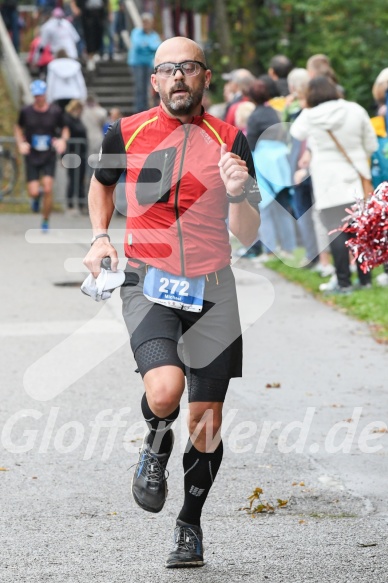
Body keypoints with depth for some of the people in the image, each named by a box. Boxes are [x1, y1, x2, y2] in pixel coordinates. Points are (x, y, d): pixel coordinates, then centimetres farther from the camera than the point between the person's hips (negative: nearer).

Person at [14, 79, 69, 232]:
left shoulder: (55, 111, -4)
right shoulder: (26, 111, -3)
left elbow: (64, 129, 10)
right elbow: (18, 128, 14)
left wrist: (62, 140, -11)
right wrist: (21, 144, -2)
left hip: (49, 156, -1)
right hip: (32, 156, 1)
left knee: (48, 189, -13)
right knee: (33, 192, -8)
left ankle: (45, 221, 6)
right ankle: (36, 199, 32)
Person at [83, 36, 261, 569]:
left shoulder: (230, 141, 0)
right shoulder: (126, 134, 1)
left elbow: (247, 234, 0)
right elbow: (101, 183, 23)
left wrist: (239, 195, -20)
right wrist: (100, 238, 7)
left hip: (211, 289, 1)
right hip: (149, 284, -1)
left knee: (206, 424, 4)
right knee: (165, 391, -27)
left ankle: (190, 526, 27)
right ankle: (156, 444, 10)